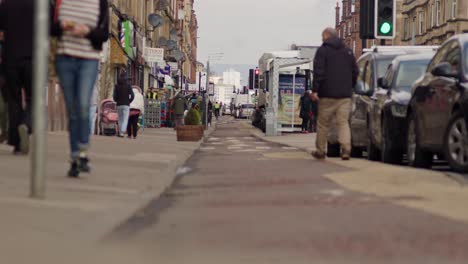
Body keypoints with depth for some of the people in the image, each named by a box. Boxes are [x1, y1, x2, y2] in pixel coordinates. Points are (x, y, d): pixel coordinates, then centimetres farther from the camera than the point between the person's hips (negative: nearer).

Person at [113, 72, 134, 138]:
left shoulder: (117, 86, 2)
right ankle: (122, 132, -20)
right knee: (125, 119, -5)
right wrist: (129, 101, 7)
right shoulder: (128, 86, -2)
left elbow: (115, 96, -2)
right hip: (126, 105, -2)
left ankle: (120, 132, 17)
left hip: (119, 105, 2)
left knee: (120, 119, 15)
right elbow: (132, 96, -8)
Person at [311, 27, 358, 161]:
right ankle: (346, 149, -17)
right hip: (345, 95, 4)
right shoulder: (348, 51, 14)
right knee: (343, 122, 0)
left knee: (323, 123, 6)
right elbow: (355, 72, 16)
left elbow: (318, 72, -11)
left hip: (327, 94, -4)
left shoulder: (323, 50, -2)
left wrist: (315, 90, -12)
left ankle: (320, 151, 13)